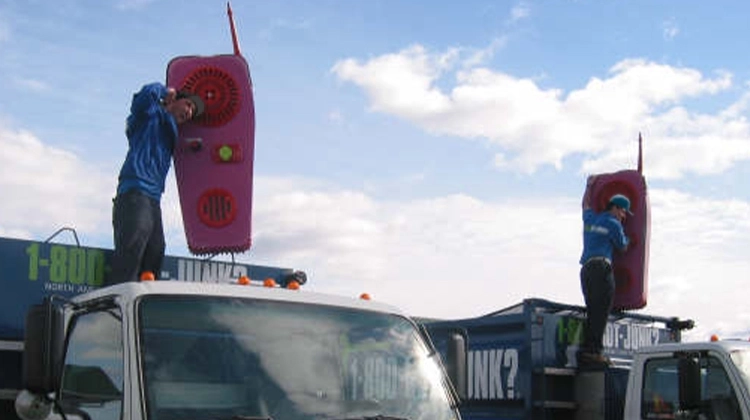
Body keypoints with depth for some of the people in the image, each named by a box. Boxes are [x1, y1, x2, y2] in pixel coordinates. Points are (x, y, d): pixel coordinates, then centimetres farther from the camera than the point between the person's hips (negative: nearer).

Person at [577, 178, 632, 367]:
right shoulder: (613, 224, 1)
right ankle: (595, 351, -20)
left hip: (586, 269, 8)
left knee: (593, 312, 8)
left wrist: (589, 185, 58)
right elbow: (623, 247, 12)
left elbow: (586, 204, 44)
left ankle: (585, 349, 0)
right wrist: (622, 231, 29)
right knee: (601, 311, -12)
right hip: (601, 268, -8)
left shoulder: (590, 219, 21)